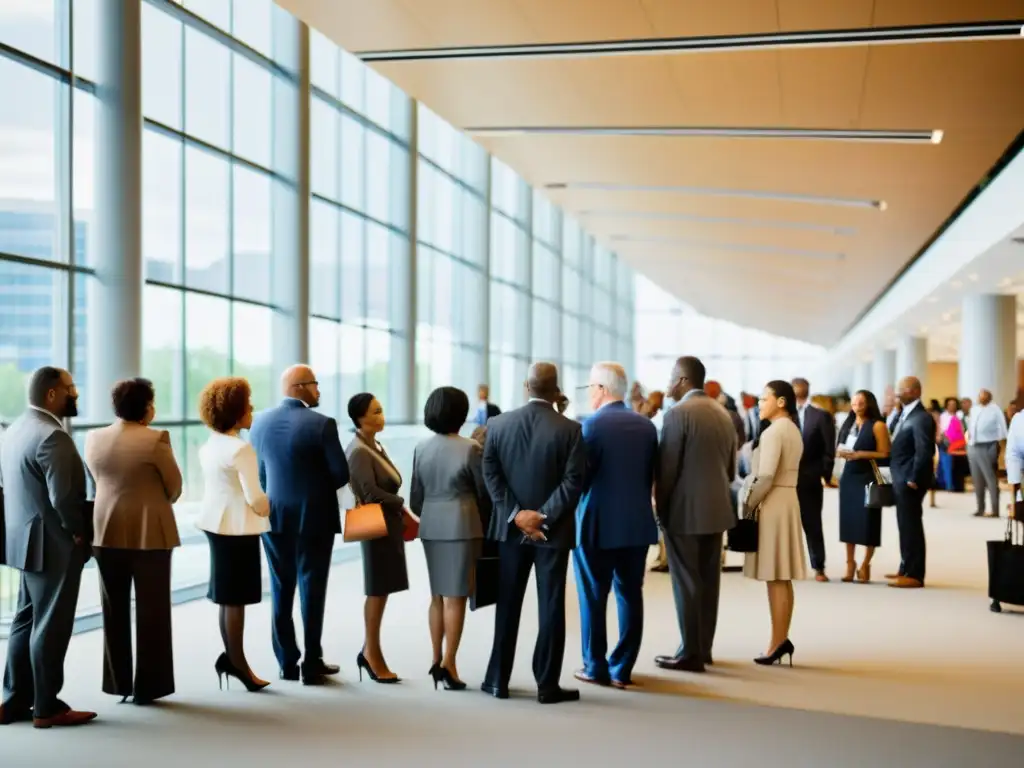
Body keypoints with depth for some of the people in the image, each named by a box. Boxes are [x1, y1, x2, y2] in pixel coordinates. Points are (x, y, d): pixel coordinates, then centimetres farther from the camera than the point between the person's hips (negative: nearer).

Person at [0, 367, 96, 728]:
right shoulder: (52, 436, -21)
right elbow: (63, 497, -26)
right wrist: (79, 533, -11)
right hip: (52, 544, -10)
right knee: (50, 627, -1)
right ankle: (47, 707, 8)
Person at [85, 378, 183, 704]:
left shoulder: (94, 438, 1)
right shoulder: (155, 439, -14)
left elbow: (98, 481, 11)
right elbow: (175, 486, -4)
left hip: (107, 532, 5)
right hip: (150, 532, -5)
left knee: (114, 611, 13)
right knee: (151, 611, 4)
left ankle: (118, 683, 20)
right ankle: (148, 687, 8)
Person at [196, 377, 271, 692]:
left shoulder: (208, 446, 7)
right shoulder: (241, 448, -19)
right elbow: (256, 498, -20)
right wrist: (268, 510, 0)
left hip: (217, 522, 8)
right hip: (238, 526, -8)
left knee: (227, 595, 16)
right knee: (236, 597, 2)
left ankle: (232, 657, 25)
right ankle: (237, 662, 12)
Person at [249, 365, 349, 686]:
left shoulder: (260, 422, 0)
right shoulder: (322, 424, -15)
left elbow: (259, 470, 6)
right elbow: (341, 473, -12)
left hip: (274, 515, 4)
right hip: (314, 517, -4)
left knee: (281, 590, 12)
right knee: (311, 589, 3)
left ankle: (286, 662, 18)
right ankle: (312, 664, 8)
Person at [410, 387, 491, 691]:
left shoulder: (421, 448, 5)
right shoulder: (470, 449, -10)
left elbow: (416, 495, 8)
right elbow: (483, 492, -3)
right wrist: (486, 525, 12)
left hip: (430, 526, 6)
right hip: (461, 525, -5)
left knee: (438, 595, 15)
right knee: (455, 596, -2)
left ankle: (436, 661, 19)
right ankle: (448, 665, -2)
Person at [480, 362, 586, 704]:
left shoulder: (498, 423, 0)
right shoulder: (570, 430, -8)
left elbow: (490, 473, -4)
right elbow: (573, 481, -14)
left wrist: (516, 514, -7)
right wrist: (545, 517, -12)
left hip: (510, 527, 3)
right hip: (553, 530, -3)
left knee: (507, 605, 12)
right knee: (551, 608, 4)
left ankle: (498, 680, 18)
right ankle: (547, 685, 8)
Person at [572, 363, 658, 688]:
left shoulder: (593, 424, -12)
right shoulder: (646, 425, 5)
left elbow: (580, 475, -12)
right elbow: (651, 475, 8)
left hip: (598, 523, -5)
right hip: (637, 522, 5)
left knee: (593, 597, 7)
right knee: (630, 595, 9)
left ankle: (596, 667, 13)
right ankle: (622, 669, 13)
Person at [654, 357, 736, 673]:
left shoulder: (678, 413, -14)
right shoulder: (723, 413, 10)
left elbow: (667, 467, -14)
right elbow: (731, 466, 14)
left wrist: (661, 507, -3)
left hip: (685, 510, -7)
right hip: (716, 508, 8)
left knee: (687, 583, -1)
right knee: (708, 581, 12)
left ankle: (691, 654, 3)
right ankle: (704, 648, 20)